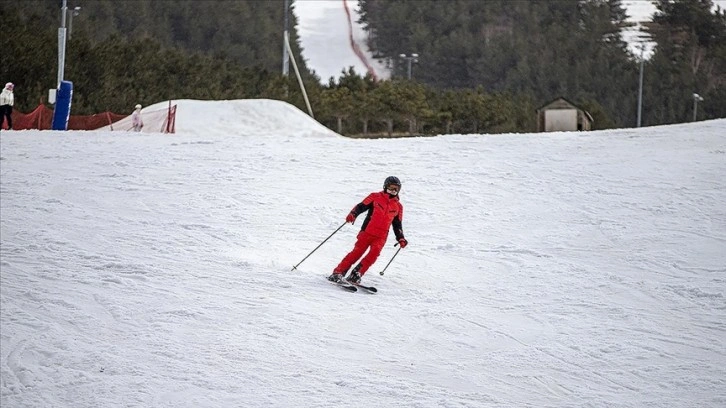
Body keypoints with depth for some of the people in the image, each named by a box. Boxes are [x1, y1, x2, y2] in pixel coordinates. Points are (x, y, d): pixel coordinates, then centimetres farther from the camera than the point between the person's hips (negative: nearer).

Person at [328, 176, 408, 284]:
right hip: (367, 232, -2)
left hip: (381, 237, 2)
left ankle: (355, 275, -23)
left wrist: (401, 239, 13)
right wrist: (353, 214, -19)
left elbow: (397, 225, 24)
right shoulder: (375, 197, 8)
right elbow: (361, 206, 0)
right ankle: (338, 273, -11)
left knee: (374, 252, -24)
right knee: (357, 252, -15)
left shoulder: (398, 207, 17)